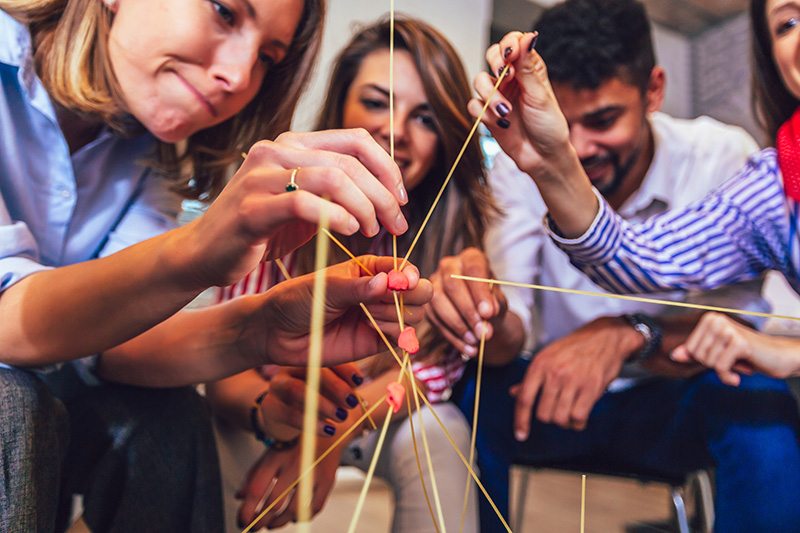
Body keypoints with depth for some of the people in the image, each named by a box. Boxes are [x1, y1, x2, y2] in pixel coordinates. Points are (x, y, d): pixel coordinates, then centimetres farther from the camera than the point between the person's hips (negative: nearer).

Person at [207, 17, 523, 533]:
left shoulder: (458, 215, -17)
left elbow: (438, 359, -17)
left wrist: (333, 429, -35)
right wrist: (269, 408, -48)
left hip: (394, 417, 1)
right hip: (280, 411, 0)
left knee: (437, 435, -31)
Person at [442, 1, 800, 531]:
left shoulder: (723, 158, -15)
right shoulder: (521, 165, -12)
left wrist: (627, 333, -44)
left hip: (673, 402, 0)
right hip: (560, 394, 1)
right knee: (466, 395, -28)